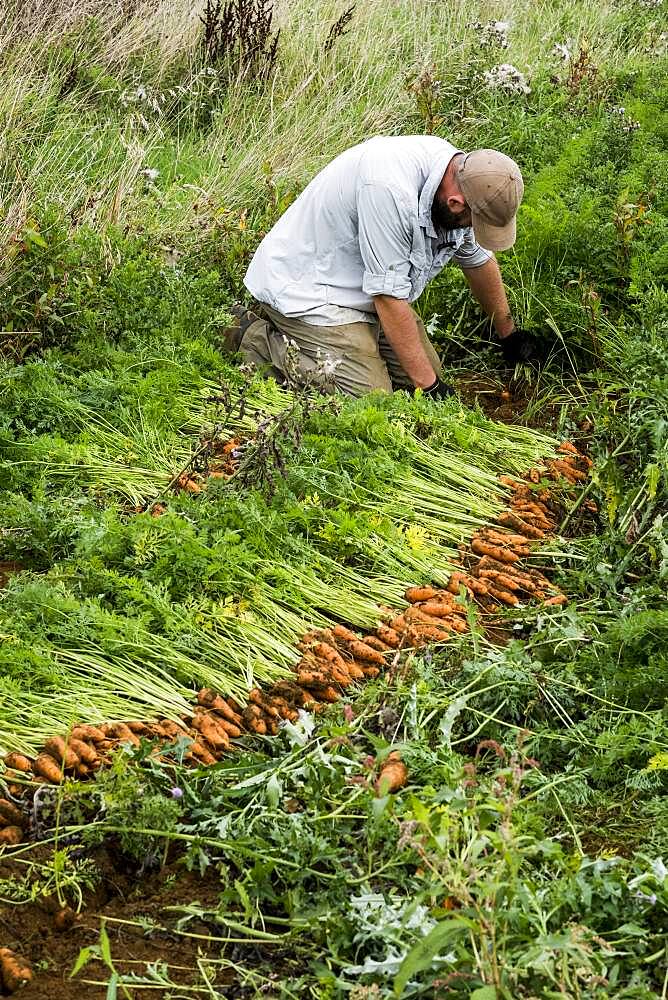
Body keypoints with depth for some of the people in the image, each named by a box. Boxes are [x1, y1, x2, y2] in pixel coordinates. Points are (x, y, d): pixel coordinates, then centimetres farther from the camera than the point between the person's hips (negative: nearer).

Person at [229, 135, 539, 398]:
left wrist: (508, 334, 23)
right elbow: (389, 297, -29)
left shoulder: (460, 170, -7)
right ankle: (258, 338, -4)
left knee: (428, 371, 3)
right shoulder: (389, 189, -35)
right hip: (304, 288, -10)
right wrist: (429, 386, -24)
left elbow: (479, 259, 13)